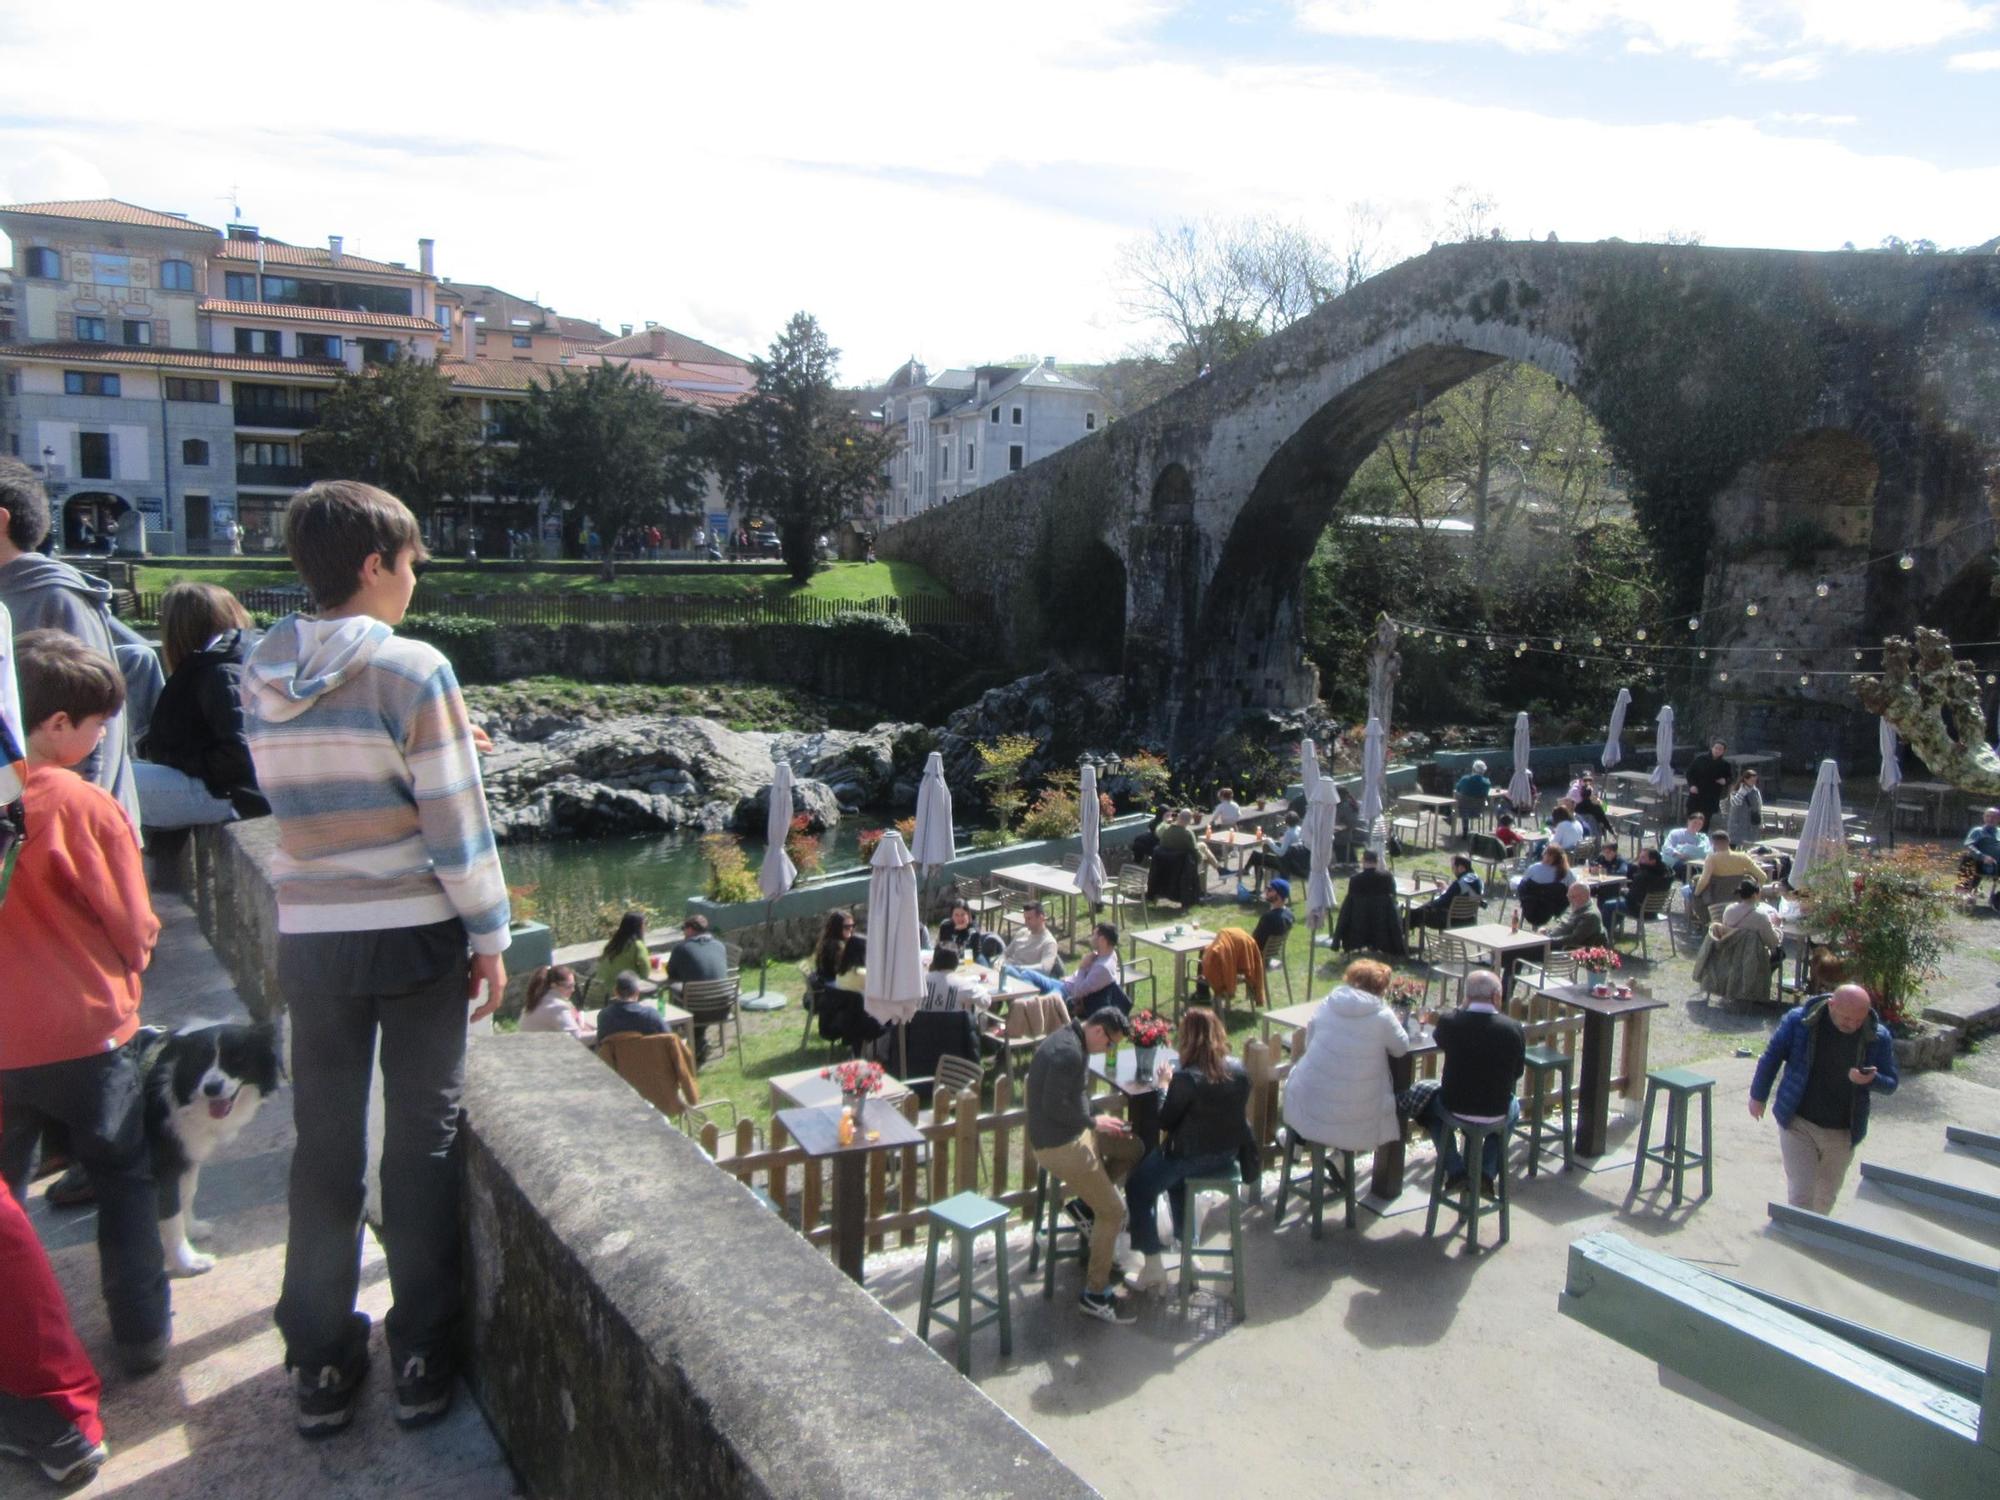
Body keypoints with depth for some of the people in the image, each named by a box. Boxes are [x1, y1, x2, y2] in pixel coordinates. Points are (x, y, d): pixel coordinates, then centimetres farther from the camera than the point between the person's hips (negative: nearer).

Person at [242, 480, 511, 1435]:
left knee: (325, 1149, 12)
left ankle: (320, 1366, 22)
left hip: (310, 939, 4)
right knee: (422, 1142, 8)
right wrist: (489, 937, -5)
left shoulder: (260, 674, 3)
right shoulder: (412, 669, -13)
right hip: (415, 935, -4)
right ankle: (420, 1358, 19)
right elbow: (455, 822, -14)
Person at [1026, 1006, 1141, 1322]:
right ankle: (1094, 1295, 4)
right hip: (1058, 1145, -10)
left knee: (1133, 1147, 17)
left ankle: (1085, 1204, 15)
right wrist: (1094, 1122, -14)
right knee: (1112, 1211, -5)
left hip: (1072, 1131, 10)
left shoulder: (1072, 1040, 8)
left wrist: (1096, 1121, 6)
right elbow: (1054, 1106, -27)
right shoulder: (1068, 1051, -25)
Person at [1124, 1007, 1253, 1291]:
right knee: (1174, 1175, 35)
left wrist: (1164, 1086, -1)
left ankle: (1153, 1267, 15)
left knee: (1138, 1187, 14)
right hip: (1228, 1155, 7)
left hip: (1192, 1158, -7)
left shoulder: (1186, 1078, -26)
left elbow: (1165, 1121, -15)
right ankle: (1185, 1241, 43)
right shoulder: (1238, 1070, -7)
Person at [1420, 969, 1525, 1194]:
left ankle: (1455, 1171, 26)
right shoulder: (1513, 1028, -15)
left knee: (1431, 1100, 35)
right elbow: (1518, 1072, 0)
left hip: (1455, 1107, 0)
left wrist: (1466, 1009, 6)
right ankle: (1487, 1173, 25)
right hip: (1496, 1113, 1)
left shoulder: (1448, 1022, -15)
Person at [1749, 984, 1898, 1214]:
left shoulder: (1878, 1037, -9)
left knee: (1826, 1197, 19)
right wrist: (1758, 1096, 6)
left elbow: (1891, 1083, 0)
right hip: (1798, 1123, -3)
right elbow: (1771, 1057, -2)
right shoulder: (1799, 1020, -15)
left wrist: (1871, 1080, -24)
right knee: (1801, 1195, -8)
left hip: (1842, 1133, 3)